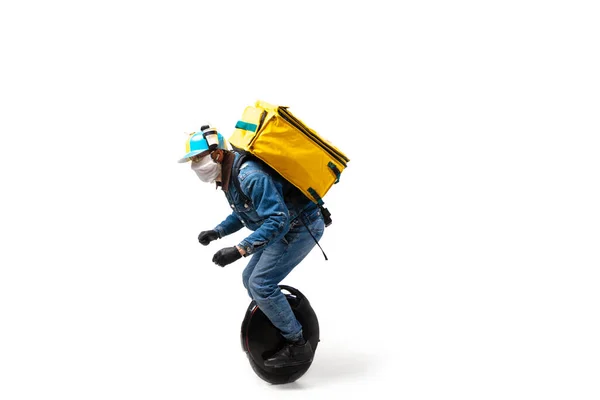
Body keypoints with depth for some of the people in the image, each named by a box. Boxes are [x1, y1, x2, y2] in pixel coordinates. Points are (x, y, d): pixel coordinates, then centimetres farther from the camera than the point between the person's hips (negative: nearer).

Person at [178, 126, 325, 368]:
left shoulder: (249, 175, -29)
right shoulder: (228, 175, 4)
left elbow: (278, 219, -32)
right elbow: (243, 212, 19)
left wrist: (240, 250, -35)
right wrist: (217, 232, 3)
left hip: (302, 227, -10)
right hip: (285, 226, 10)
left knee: (261, 284, -14)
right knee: (250, 279, 14)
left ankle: (297, 346, -3)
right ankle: (272, 330, 31)